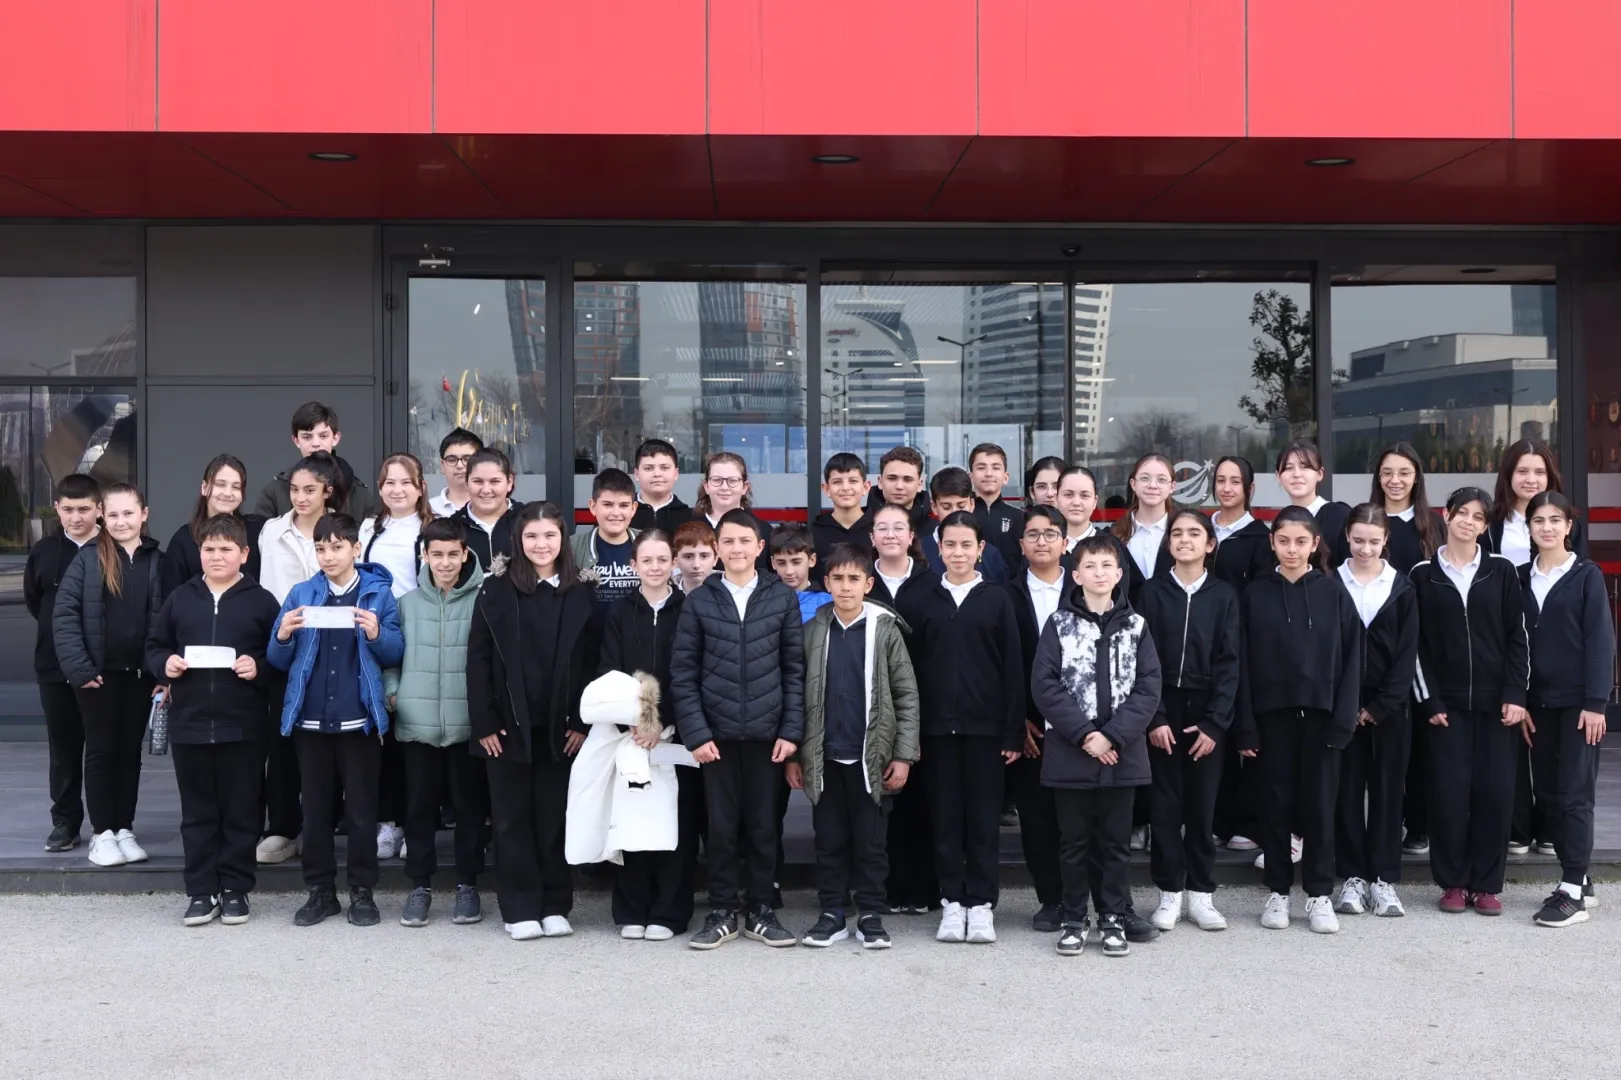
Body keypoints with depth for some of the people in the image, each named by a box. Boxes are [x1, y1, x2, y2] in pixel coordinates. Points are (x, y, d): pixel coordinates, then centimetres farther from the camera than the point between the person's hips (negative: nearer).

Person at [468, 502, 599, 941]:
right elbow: (478, 660, -1)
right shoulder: (496, 590, 1)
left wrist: (583, 722, -6)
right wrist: (484, 723, -7)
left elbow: (593, 661, 2)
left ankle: (555, 906, 16)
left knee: (555, 817, 6)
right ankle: (520, 909, 11)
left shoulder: (581, 594, 4)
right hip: (509, 725, 0)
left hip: (562, 726, 1)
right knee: (513, 817, 5)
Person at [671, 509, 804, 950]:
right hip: (717, 732, 0)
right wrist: (695, 732, -6)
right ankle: (722, 912, 15)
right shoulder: (699, 600, 3)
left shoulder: (782, 597, 4)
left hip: (767, 732, 0)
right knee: (721, 826, 4)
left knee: (763, 825, 6)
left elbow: (795, 668, 4)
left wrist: (792, 729, -3)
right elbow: (683, 672, 1)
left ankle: (760, 910, 18)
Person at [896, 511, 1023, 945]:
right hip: (937, 725, 1)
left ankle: (980, 902, 12)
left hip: (985, 725, -1)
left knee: (984, 818, 4)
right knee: (945, 817, 6)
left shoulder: (997, 600, 2)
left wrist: (1014, 732, -4)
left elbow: (1013, 669, 1)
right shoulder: (919, 601, 5)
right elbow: (908, 667, 4)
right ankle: (952, 901, 14)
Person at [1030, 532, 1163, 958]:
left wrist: (1113, 736, -12)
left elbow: (1148, 687, -2)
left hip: (1122, 754, 1)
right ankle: (1074, 919, 18)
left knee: (1115, 840, 8)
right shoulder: (1059, 624, 0)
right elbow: (1044, 684, -6)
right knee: (1074, 840, 8)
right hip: (1070, 754, -1)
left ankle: (1113, 919, 19)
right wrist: (1083, 734, -13)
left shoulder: (1135, 626, 4)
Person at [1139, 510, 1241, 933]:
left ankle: (1201, 894, 13)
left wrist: (1215, 723, -10)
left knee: (1202, 804, 4)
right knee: (1165, 804, 2)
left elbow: (1228, 662, -1)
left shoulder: (1223, 595, 2)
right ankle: (1170, 894, 11)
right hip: (1162, 710, 0)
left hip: (1206, 711, 0)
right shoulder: (1152, 592, 1)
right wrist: (1154, 718, -11)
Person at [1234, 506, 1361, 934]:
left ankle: (1320, 894, 14)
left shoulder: (1333, 593, 1)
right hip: (1272, 713, 0)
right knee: (1276, 803, 6)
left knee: (1319, 803, 5)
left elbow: (1350, 658, 0)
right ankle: (1277, 891, 16)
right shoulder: (1255, 594, 1)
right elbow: (1243, 662, -1)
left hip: (1319, 712, 0)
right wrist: (1245, 725, -6)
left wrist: (1344, 718, -7)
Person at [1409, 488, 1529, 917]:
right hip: (1446, 702, -1)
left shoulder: (1501, 571, 4)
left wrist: (1515, 695, -6)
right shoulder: (1423, 575, 3)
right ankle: (1453, 882, 9)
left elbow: (1517, 637, 2)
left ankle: (1486, 884, 9)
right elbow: (1417, 644, 1)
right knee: (1450, 791, -3)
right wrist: (1429, 700, -6)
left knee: (1495, 792, -1)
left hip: (1495, 700, 1)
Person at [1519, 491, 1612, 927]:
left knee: (1575, 793, -4)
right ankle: (1579, 880, 20)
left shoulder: (1587, 575, -3)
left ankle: (1573, 892, -1)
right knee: (1548, 793, 7)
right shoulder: (1521, 578, 9)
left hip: (1577, 700, -5)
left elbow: (1601, 640, -7)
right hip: (1538, 701, 5)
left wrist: (1595, 702, -14)